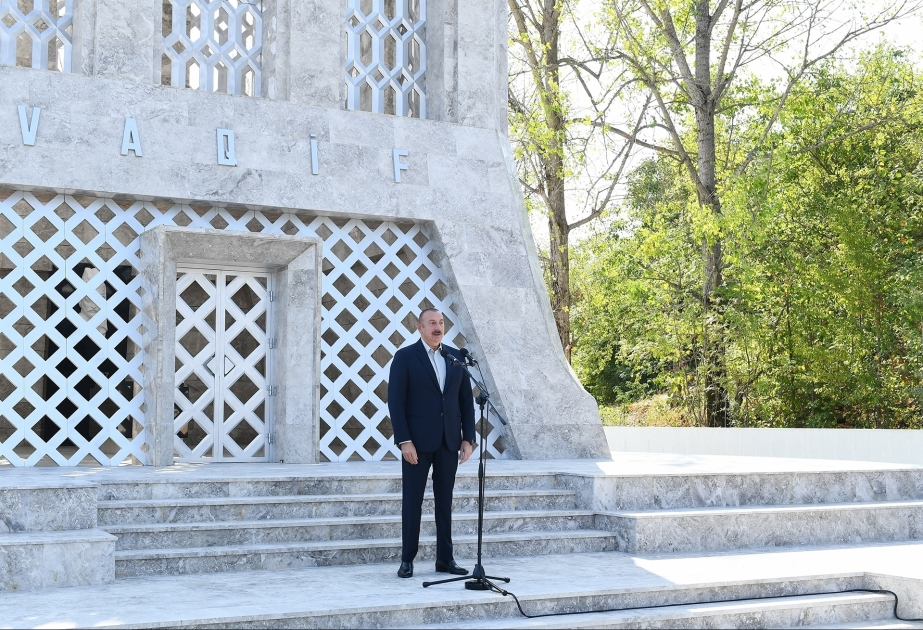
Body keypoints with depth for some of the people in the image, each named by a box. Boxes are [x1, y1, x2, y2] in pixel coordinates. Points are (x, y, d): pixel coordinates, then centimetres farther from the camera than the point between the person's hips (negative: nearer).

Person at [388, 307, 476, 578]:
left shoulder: (456, 357, 8)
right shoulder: (405, 357, -4)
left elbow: (466, 400, 10)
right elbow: (396, 401, -8)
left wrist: (468, 439, 3)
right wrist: (404, 441, -14)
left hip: (449, 441, 4)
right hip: (418, 441, -4)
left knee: (445, 501, 9)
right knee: (412, 501, 2)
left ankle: (445, 558, 16)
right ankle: (407, 560, 10)